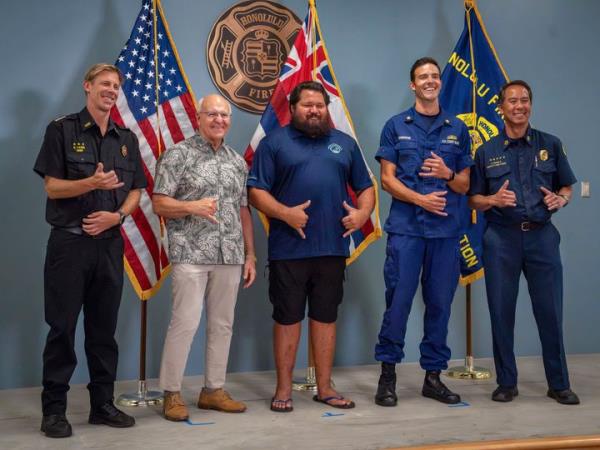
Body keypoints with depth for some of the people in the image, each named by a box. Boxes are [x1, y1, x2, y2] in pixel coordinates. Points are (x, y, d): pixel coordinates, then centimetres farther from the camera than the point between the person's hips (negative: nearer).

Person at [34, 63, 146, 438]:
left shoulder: (127, 139, 13)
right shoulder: (62, 130, -1)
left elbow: (136, 191, 12)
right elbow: (52, 187, -7)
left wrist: (116, 215, -7)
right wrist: (93, 183, -23)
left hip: (110, 242, 4)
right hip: (69, 241, -4)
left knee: (104, 328, 9)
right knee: (62, 327, -1)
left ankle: (103, 404, 18)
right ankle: (54, 409, 8)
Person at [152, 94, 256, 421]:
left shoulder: (237, 161, 15)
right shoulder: (178, 155, -1)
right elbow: (159, 204, -5)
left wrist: (250, 255, 13)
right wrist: (192, 206, -22)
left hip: (230, 256, 6)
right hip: (191, 254, -5)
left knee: (222, 324, 10)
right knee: (185, 322, -6)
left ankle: (213, 390, 21)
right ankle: (171, 393, 6)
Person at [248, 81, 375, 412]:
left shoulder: (345, 143, 16)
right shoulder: (274, 142, 4)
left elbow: (365, 187, 18)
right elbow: (255, 192, -3)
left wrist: (363, 212, -2)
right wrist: (286, 214, -17)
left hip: (333, 248, 3)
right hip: (288, 249, -3)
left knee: (326, 317, 10)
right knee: (287, 318, 4)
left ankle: (324, 387, 21)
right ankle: (284, 389, 16)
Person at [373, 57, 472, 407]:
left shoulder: (458, 129, 13)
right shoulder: (396, 126, 7)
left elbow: (465, 184, 13)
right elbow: (388, 180, 1)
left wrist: (447, 173, -8)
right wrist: (420, 199, -14)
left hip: (447, 229, 2)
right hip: (406, 226, -2)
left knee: (440, 302, 6)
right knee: (398, 300, -4)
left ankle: (433, 376, 17)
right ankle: (388, 373, 9)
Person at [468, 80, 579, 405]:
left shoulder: (550, 145, 8)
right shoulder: (486, 152, 7)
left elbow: (567, 188, 13)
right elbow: (473, 200, 7)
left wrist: (560, 199, -9)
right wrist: (494, 200, -13)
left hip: (541, 235, 0)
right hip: (501, 237, 0)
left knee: (550, 311, 1)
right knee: (501, 311, 4)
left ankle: (559, 384, 15)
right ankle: (506, 383, 17)